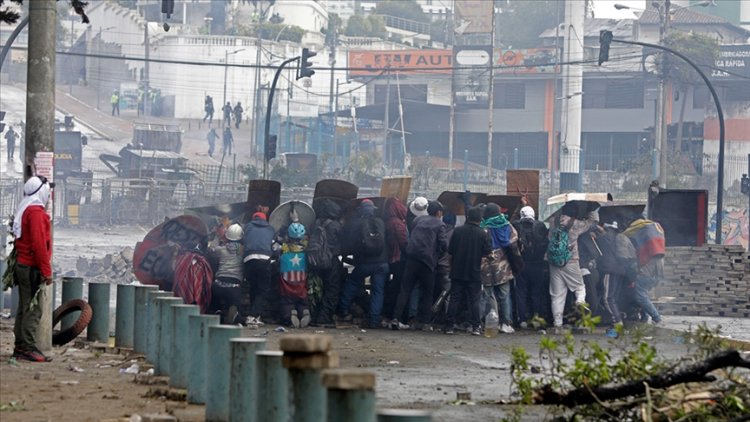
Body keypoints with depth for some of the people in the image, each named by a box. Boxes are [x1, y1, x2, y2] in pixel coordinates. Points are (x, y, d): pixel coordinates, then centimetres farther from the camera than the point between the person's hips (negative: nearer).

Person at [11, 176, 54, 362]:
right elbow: (38, 243, -21)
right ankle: (29, 348, -12)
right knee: (33, 310, -10)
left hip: (22, 265, 10)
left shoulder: (25, 210, 17)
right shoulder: (36, 212, -14)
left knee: (24, 308, 12)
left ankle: (20, 347, 15)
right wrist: (46, 271, -18)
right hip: (32, 268, -10)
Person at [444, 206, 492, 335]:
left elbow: (450, 250, 1)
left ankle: (450, 325, 4)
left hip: (457, 272, 1)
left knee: (455, 299, 6)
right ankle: (476, 327, 1)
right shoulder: (483, 234, -10)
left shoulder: (457, 231, -4)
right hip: (474, 273, -1)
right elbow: (487, 252, -5)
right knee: (474, 300, 5)